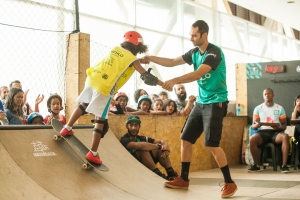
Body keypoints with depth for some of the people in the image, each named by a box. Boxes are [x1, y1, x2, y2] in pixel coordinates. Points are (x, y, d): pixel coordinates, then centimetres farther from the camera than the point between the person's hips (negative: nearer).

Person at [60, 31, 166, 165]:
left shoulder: (116, 49, 15)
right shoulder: (132, 59, -1)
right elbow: (146, 77, -3)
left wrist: (141, 60, 35)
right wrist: (163, 84, 6)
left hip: (92, 80, 6)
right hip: (104, 88, -6)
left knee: (83, 105, 28)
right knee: (100, 120, -1)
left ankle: (67, 128, 35)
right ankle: (93, 153, 0)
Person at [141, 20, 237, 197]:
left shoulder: (215, 52, -17)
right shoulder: (195, 53, 8)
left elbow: (198, 74, -29)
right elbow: (173, 62, 12)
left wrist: (174, 81, -36)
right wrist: (151, 58, 0)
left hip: (216, 103, -8)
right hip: (201, 102, 8)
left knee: (212, 144, -13)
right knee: (186, 139, 7)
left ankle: (230, 183, -1)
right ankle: (183, 179, 18)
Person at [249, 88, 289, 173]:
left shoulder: (280, 108, 10)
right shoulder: (258, 108, 10)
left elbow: (284, 125, 8)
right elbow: (253, 126, 7)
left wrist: (278, 127, -16)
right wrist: (256, 125, -19)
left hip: (276, 132, 0)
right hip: (263, 132, 0)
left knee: (285, 136, -35)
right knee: (252, 139, -33)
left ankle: (284, 165, -30)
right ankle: (256, 165, -16)